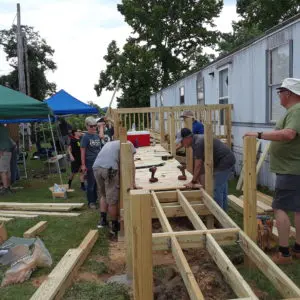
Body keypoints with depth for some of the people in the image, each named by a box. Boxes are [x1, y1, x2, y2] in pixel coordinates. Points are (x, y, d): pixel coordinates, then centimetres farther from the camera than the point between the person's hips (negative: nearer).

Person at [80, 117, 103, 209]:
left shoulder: (97, 136, 9)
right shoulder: (85, 137, -8)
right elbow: (82, 151, -9)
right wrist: (83, 165, -13)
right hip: (90, 164, -6)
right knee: (91, 184, 2)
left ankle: (95, 200, 24)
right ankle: (91, 202, 13)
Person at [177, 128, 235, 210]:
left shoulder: (198, 143, -24)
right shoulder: (196, 140, 7)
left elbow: (198, 165, -22)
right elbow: (200, 162, 12)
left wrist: (193, 182, -13)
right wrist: (198, 177, 12)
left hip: (224, 162, -11)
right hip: (228, 160, 11)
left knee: (217, 189, -5)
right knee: (222, 186, 20)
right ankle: (223, 210, 33)